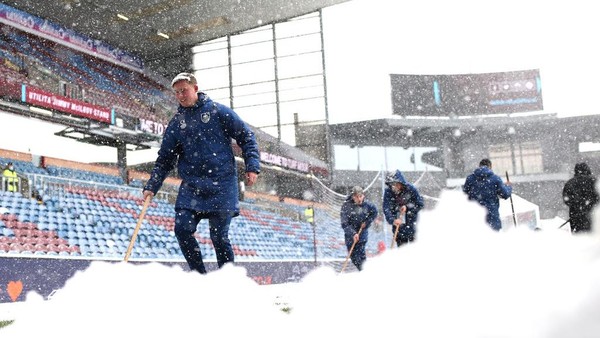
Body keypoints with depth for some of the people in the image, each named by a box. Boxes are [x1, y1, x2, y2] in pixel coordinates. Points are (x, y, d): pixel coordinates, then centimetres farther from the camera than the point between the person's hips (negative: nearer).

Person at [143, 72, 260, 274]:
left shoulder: (218, 112, 2)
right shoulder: (176, 123, 12)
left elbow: (246, 137, 4)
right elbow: (165, 159, 14)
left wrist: (252, 166, -6)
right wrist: (152, 187, 4)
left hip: (222, 184, -3)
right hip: (191, 186, 4)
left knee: (218, 235, -4)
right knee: (182, 229, -10)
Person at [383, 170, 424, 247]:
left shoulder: (411, 189, -16)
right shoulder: (388, 191, -13)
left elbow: (420, 204, -8)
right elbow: (386, 208, -20)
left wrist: (407, 207, -20)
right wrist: (392, 220, -36)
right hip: (397, 221, 2)